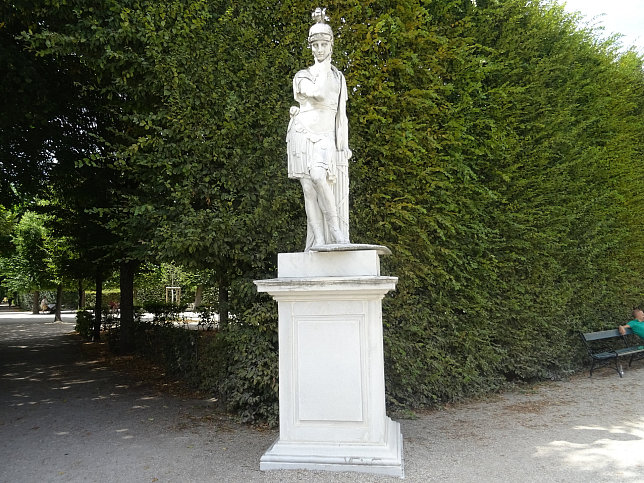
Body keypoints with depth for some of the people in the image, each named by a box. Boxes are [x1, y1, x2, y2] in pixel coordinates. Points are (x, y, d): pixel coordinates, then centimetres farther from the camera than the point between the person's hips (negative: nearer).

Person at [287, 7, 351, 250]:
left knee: (318, 176, -27)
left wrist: (343, 147, 6)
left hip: (325, 137, 0)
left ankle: (335, 227, -19)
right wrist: (324, 67, 1)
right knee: (308, 187, -10)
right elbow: (318, 92, -13)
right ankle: (319, 241, -11)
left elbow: (341, 115, 15)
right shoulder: (302, 76, 10)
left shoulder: (338, 77, 17)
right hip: (303, 134, 0)